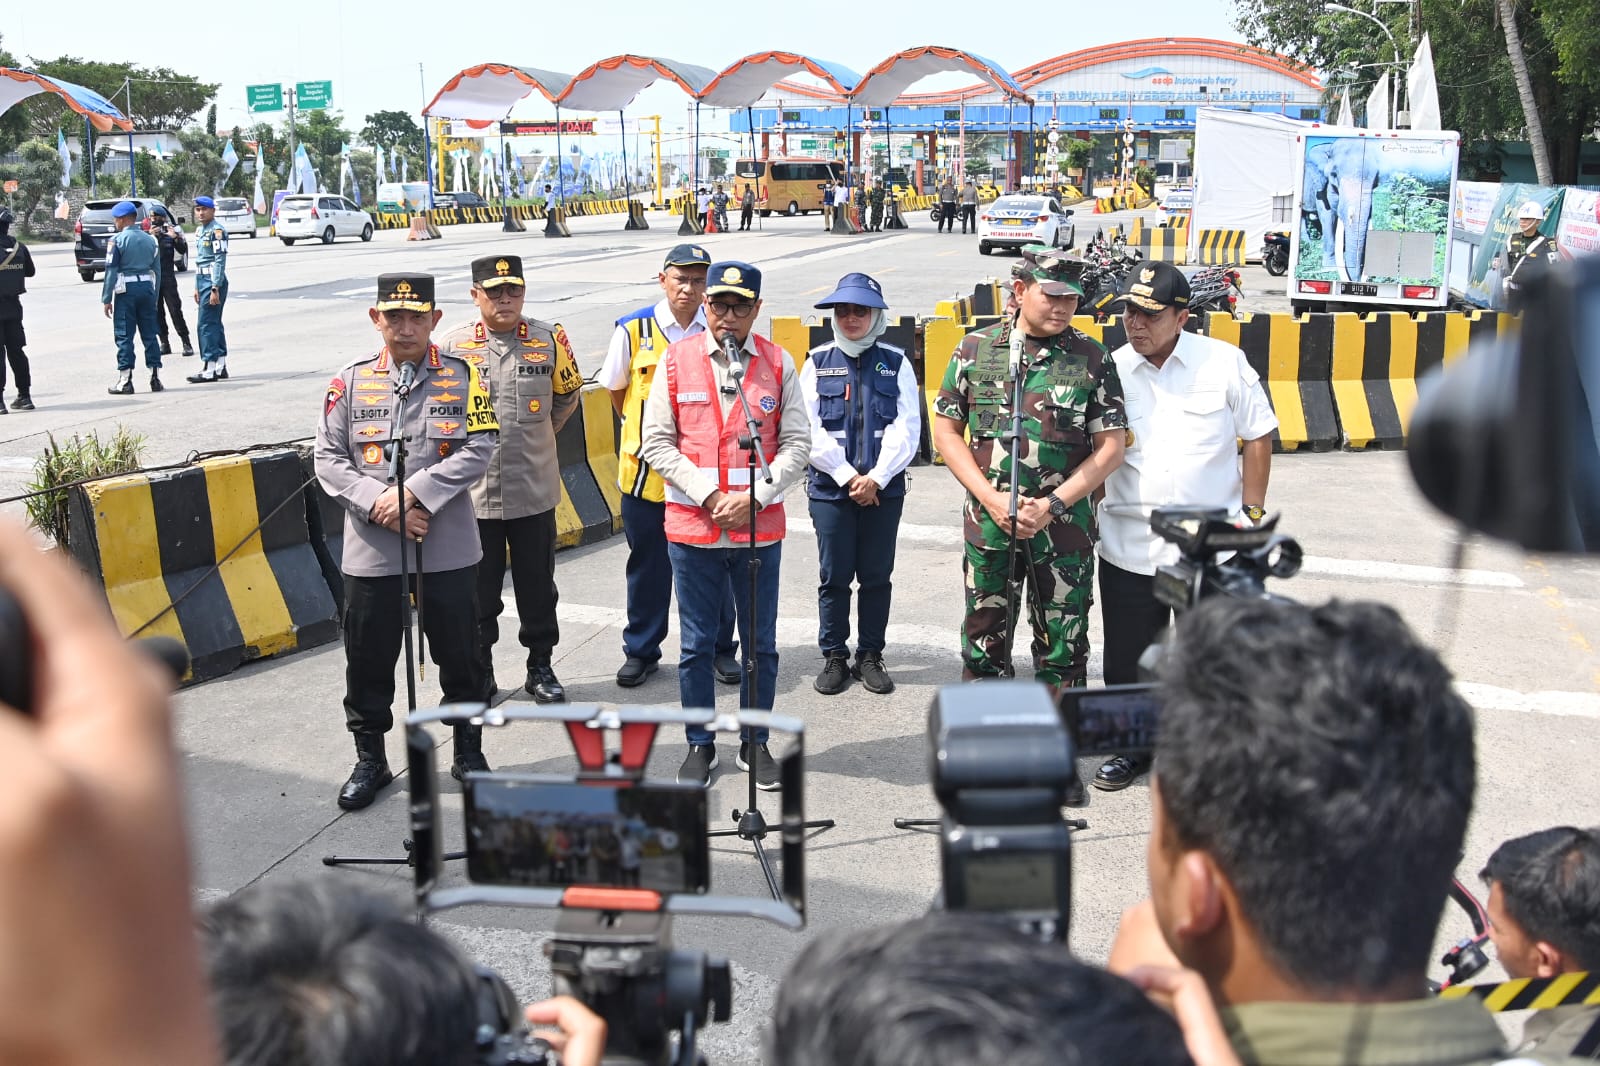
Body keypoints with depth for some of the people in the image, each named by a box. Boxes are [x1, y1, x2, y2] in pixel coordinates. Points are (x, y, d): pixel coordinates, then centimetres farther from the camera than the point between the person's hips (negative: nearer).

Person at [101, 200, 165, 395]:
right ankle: (156, 378, 9)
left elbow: (111, 271, -8)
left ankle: (125, 381, 0)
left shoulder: (116, 240, -7)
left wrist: (107, 299, -4)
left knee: (124, 336, 0)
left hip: (126, 291, -5)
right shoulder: (150, 240, 9)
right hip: (147, 288, 5)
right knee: (150, 334, 9)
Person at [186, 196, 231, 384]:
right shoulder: (199, 231, 17)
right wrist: (197, 288, 19)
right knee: (214, 325, 11)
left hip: (214, 282, -9)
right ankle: (221, 368, 15)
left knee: (206, 325, -9)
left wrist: (215, 289, -21)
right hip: (203, 281, 9)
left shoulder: (217, 231, -12)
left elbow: (220, 261, -17)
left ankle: (208, 370, -7)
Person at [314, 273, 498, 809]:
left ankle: (469, 753, 29)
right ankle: (370, 760, 26)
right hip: (371, 551, 1)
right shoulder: (350, 381, 3)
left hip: (449, 548, -1)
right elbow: (329, 459, 0)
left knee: (460, 655, 10)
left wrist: (413, 493, -17)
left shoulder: (462, 376, 0)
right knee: (368, 660, 8)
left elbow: (479, 449, -9)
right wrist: (378, 505, -15)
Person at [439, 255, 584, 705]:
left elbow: (568, 395, 14)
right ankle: (479, 671, 24)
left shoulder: (549, 339, -1)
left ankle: (540, 666, 27)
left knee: (538, 584, 12)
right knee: (478, 588, 9)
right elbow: (433, 405, 9)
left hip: (534, 490, 1)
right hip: (473, 493, -1)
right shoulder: (451, 345, -4)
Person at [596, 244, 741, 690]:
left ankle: (720, 648, 24)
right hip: (646, 469, 0)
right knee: (648, 564, 10)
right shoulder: (634, 329, -3)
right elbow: (616, 388, 11)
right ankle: (641, 650, 24)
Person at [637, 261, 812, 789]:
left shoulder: (778, 362, 1)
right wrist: (707, 496, -11)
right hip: (692, 527, 0)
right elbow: (656, 442, -2)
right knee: (697, 644, 9)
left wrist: (753, 498, -11)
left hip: (760, 527, 1)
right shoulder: (677, 359, 0)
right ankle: (700, 745, 24)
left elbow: (797, 443, 1)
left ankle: (755, 742, 25)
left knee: (761, 643, 9)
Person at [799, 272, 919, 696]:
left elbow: (907, 429, -3)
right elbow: (810, 429, -3)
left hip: (883, 489, 0)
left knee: (877, 576, 7)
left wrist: (876, 478, -11)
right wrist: (848, 476, -10)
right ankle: (834, 657, 17)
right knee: (834, 577, 5)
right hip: (829, 487, 0)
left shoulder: (896, 362, 4)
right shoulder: (818, 362, 4)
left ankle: (870, 656, 20)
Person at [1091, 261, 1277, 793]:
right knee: (1127, 657, 10)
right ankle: (1133, 745, 30)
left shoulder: (1224, 362, -3)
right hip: (1128, 544, 2)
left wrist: (1252, 515, 0)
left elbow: (1258, 438, 3)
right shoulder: (1110, 369, 3)